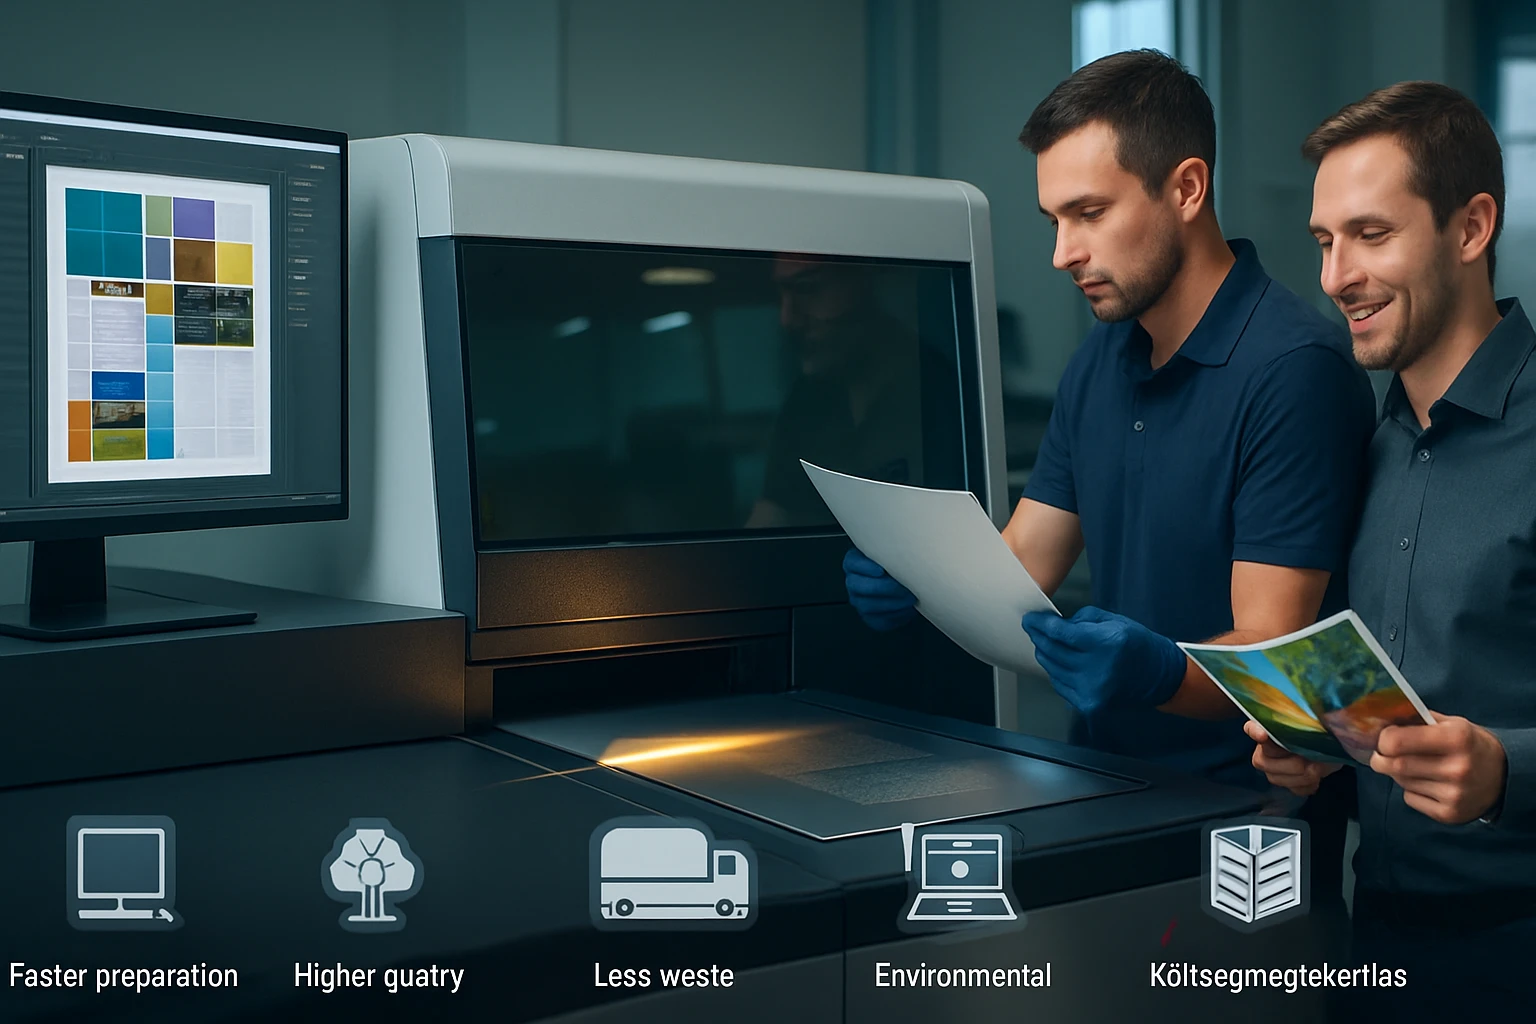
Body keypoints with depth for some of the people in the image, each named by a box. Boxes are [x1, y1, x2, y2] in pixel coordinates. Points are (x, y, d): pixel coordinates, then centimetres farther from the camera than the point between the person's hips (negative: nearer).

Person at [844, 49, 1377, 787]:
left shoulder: (1293, 368, -14)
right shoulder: (1098, 363, 11)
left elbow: (1268, 655, -17)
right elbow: (1017, 564, 11)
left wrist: (1160, 672, -37)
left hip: (1237, 806, -6)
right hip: (1101, 782, 6)